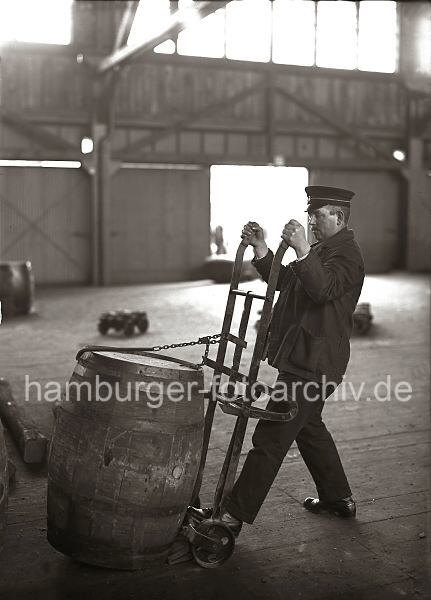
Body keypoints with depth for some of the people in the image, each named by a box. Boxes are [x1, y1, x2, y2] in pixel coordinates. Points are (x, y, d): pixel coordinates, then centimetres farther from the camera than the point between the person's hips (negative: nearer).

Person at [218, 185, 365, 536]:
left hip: (313, 363, -11)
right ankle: (338, 498, 38)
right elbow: (285, 281, 14)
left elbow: (324, 290, -29)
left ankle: (234, 515, -3)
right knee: (309, 428, 24)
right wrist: (261, 249, 3)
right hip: (307, 359, 11)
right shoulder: (323, 249, 19)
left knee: (271, 438, -9)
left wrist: (302, 251, -37)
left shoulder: (346, 252, -12)